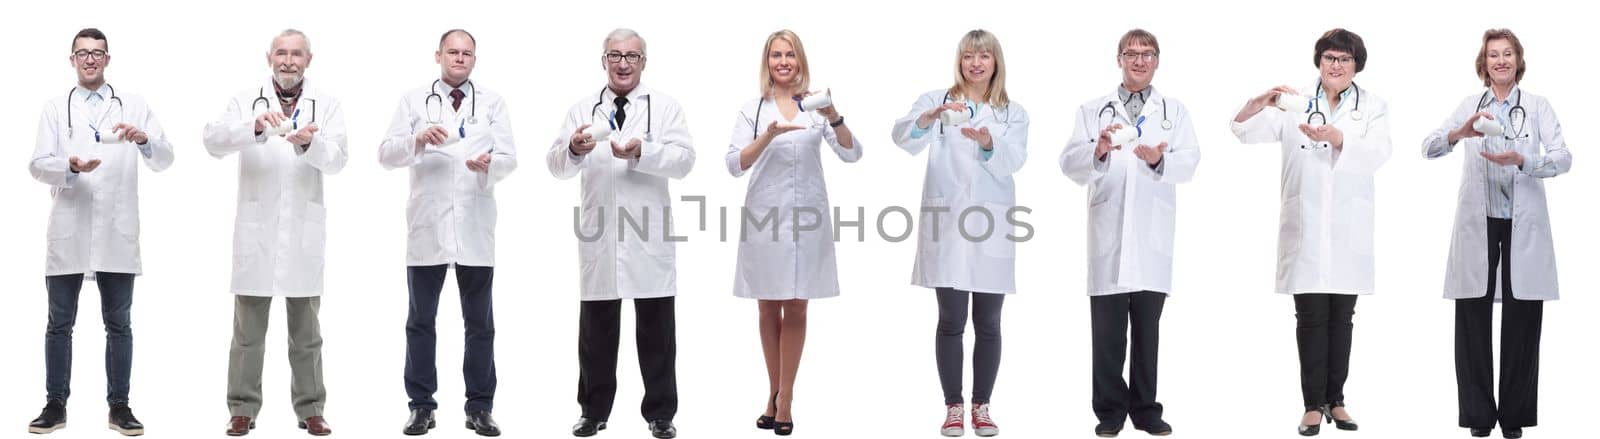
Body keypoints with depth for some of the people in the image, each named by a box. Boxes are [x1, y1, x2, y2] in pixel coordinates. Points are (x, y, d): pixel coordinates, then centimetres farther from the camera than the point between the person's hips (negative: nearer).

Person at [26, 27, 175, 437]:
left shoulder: (134, 106, 8)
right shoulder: (55, 108, 9)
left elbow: (164, 160, 0)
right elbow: (38, 165, 0)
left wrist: (144, 140, -21)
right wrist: (70, 166, -20)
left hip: (117, 233, 0)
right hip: (68, 232, 0)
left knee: (119, 324, 4)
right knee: (60, 324, 5)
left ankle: (119, 406, 10)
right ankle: (56, 405, 12)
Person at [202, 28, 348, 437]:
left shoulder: (327, 105, 5)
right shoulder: (247, 100, 4)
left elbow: (336, 159, -9)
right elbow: (214, 140, -12)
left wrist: (310, 143, -30)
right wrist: (256, 126, -30)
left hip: (304, 230, 0)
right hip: (256, 228, 0)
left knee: (306, 330, 7)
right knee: (248, 329, 4)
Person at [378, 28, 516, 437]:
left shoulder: (492, 102, 8)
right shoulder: (413, 100, 6)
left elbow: (509, 158, 0)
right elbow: (386, 154, -2)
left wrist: (490, 164, -22)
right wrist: (418, 139, -21)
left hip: (475, 227, 1)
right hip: (427, 225, 0)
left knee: (480, 323, 4)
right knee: (421, 320, 5)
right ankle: (422, 405, 13)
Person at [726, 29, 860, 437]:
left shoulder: (817, 107, 2)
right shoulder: (753, 109, 2)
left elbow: (852, 154, -7)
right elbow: (734, 165, -7)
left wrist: (833, 117, -24)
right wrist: (768, 136, -24)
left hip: (806, 217, 0)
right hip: (764, 217, 1)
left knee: (796, 309, 4)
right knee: (769, 310, 9)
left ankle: (784, 399, 9)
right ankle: (774, 393, 21)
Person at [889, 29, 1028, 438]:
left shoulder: (1013, 113, 9)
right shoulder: (937, 99, 5)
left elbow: (1011, 163, -7)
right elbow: (904, 137, -12)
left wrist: (988, 143, -28)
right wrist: (931, 116, -32)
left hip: (990, 228, 1)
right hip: (945, 224, -1)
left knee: (988, 324, 5)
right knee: (951, 322, 1)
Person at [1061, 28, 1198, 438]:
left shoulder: (1175, 111, 12)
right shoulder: (1092, 110, 11)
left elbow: (1188, 162, -2)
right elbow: (1070, 164, -1)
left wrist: (1158, 159, -23)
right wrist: (1098, 151, -21)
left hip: (1152, 234, 1)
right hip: (1108, 232, 0)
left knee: (1148, 326, 6)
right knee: (1107, 328, 0)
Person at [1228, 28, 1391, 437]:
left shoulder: (1373, 107, 7)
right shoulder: (1296, 104, 6)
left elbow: (1377, 153, -10)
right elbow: (1243, 130, -2)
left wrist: (1336, 137, -28)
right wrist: (1261, 102, -22)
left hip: (1349, 230, 1)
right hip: (1305, 229, -1)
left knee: (1342, 317, 7)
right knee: (1311, 317, -1)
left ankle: (1335, 400, 15)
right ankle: (1314, 404, 3)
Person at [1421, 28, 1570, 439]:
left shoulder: (1538, 106, 3)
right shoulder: (1469, 105, 6)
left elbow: (1563, 158, -8)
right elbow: (1428, 148, -5)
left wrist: (1520, 160, -25)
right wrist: (1460, 133, -24)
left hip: (1525, 227, -1)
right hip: (1477, 225, 1)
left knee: (1522, 323, 3)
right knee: (1473, 321, 2)